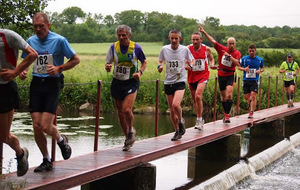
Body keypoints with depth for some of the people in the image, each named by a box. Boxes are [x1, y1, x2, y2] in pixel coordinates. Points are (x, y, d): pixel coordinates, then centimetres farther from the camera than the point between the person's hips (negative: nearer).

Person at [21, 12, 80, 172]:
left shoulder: (59, 40, -5)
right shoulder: (31, 41, 8)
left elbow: (76, 59, 1)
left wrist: (59, 68, -12)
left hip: (52, 83, -4)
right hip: (36, 84, 4)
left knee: (46, 126, -12)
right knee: (36, 127, 0)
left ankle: (61, 140, 23)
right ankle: (46, 161, 16)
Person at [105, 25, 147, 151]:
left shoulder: (136, 48, -7)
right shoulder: (113, 47, -2)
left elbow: (144, 62, 9)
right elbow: (108, 65, 2)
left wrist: (140, 72, -10)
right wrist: (107, 67, -22)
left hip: (131, 82, -3)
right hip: (117, 82, 3)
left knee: (127, 110, -19)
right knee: (120, 112, 9)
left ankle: (131, 130, 12)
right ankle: (128, 138, 27)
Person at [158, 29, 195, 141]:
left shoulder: (185, 49, -3)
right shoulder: (164, 49, 1)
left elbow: (192, 60, 13)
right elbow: (160, 61, 16)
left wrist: (190, 65, -9)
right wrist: (160, 66, -6)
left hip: (180, 81, -3)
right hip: (168, 82, 3)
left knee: (176, 104, -25)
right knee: (172, 110, 6)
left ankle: (181, 122, 4)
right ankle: (177, 131, 24)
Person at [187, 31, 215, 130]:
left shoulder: (206, 49, -2)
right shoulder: (188, 49, -2)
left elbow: (211, 59, 16)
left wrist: (212, 65, -4)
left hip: (203, 75, -3)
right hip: (192, 76, 3)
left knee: (198, 96, -22)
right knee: (194, 99, 11)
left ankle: (199, 120, -13)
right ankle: (200, 120, 28)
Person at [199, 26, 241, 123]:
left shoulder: (237, 53, -4)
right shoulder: (222, 49, -1)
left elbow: (237, 63, -19)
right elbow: (212, 41, -3)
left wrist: (229, 55, -24)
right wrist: (204, 32, -9)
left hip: (230, 76, -2)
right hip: (221, 75, 3)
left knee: (229, 95, -18)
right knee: (223, 96, 11)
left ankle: (227, 115, -18)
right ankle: (226, 113, 27)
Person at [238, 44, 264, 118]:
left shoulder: (260, 59, 3)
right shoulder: (244, 59, 2)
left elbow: (262, 68, 17)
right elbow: (239, 67, 11)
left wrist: (260, 71, -6)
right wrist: (244, 69, -10)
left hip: (255, 80, -1)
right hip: (246, 80, 1)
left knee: (253, 96, -12)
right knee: (246, 97, 5)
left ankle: (251, 113, -8)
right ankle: (251, 102, 41)